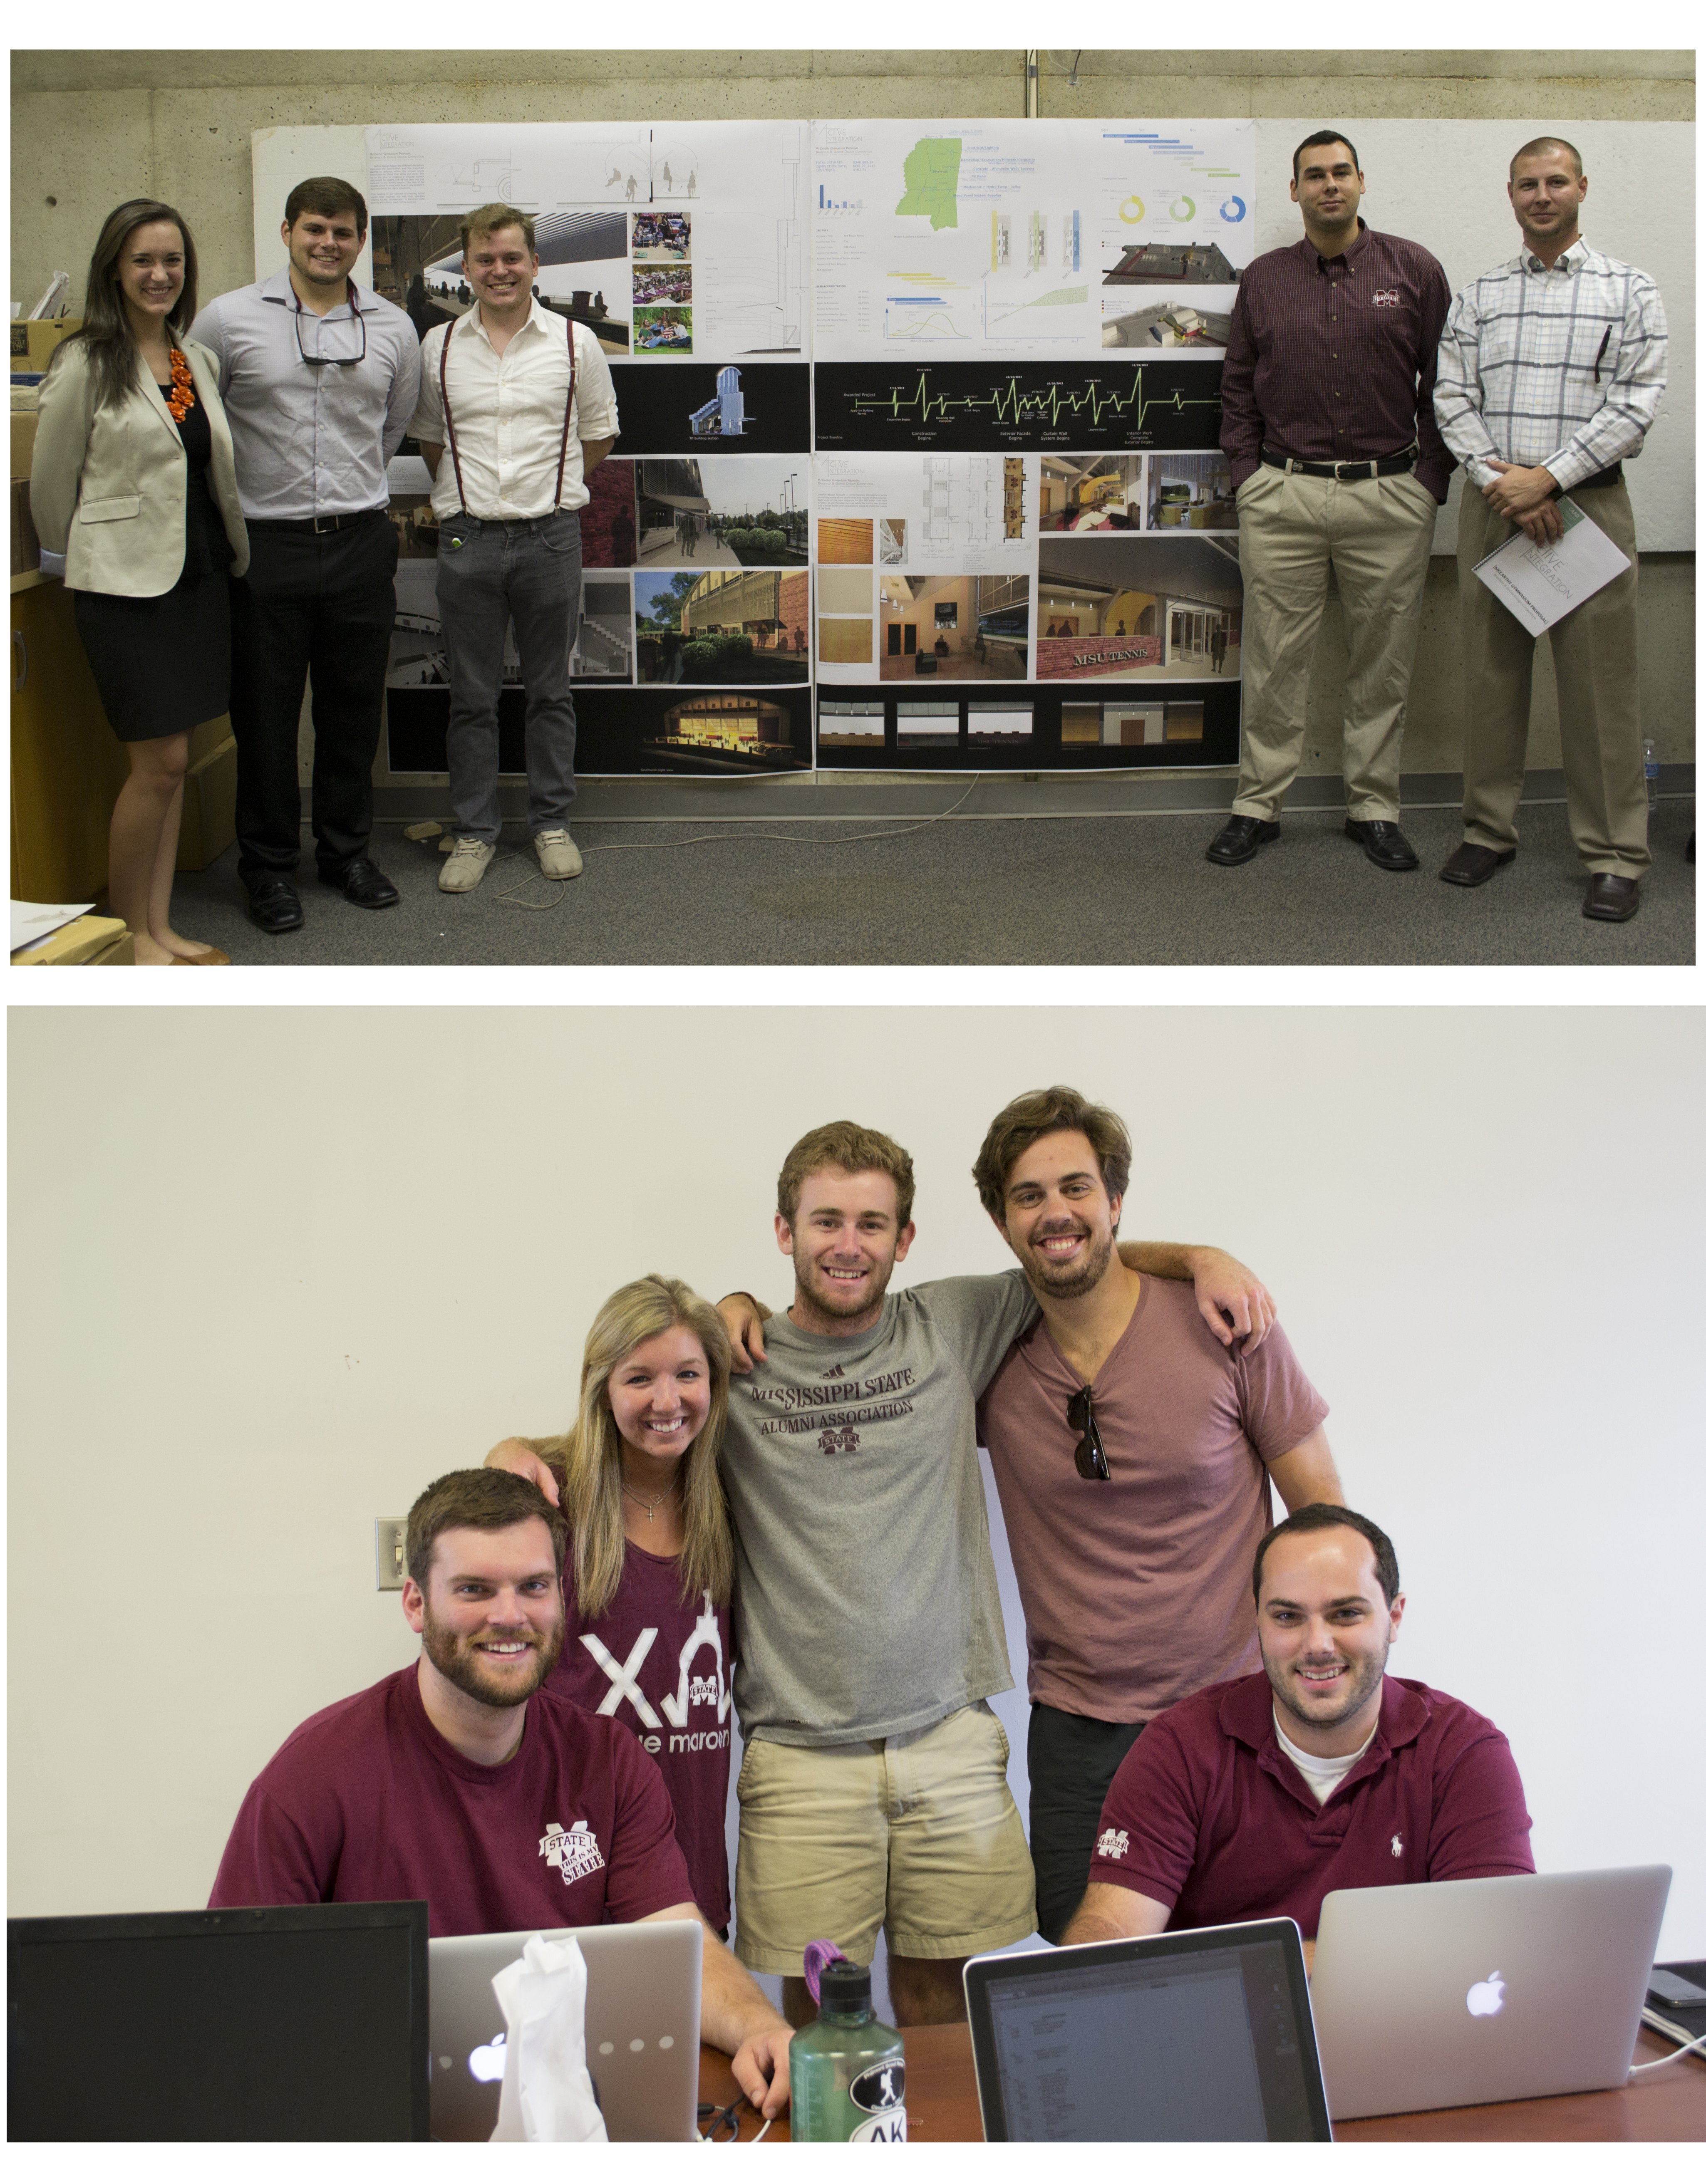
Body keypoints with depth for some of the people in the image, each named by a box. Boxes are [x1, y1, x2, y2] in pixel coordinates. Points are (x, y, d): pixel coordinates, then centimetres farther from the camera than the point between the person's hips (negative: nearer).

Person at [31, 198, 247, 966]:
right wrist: (77, 558, 9)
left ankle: (159, 926, 16)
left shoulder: (200, 361, 10)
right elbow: (51, 484, -1)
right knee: (161, 761, -6)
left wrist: (237, 553, 16)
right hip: (125, 582, -6)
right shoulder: (85, 364, -8)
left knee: (170, 763, 8)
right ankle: (126, 931, 9)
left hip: (199, 578, 6)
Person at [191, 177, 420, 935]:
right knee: (265, 709, 4)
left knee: (354, 705, 10)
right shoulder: (229, 319, -4)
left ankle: (347, 849, 26)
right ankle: (268, 863, 16)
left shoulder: (393, 329, 6)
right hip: (265, 544, -2)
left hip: (361, 541, 3)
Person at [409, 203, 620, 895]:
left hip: (549, 535, -1)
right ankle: (473, 831, 14)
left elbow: (598, 434, 11)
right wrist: (467, 494, 10)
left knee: (550, 690, 9)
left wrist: (551, 492, 8)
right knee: (472, 696, 5)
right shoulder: (438, 347, 4)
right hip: (467, 539, 1)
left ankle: (551, 823, 20)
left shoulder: (575, 343, 1)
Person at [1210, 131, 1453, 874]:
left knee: (1382, 663, 5)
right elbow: (1237, 387, 14)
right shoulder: (1264, 278, 9)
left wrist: (1431, 480, 0)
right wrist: (1246, 474, 4)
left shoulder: (1413, 270, 5)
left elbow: (1444, 384, 6)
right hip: (1282, 498, 1)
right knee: (1274, 660, 3)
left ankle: (1374, 809, 16)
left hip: (1390, 499, 0)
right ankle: (1257, 806, 12)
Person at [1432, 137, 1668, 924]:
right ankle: (1488, 830, 18)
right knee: (1490, 672, 7)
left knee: (1599, 681, -3)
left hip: (1589, 499, -3)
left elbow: (1636, 402, -5)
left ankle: (1615, 854, 3)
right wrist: (1498, 479, -11)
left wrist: (1549, 477, -14)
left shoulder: (1628, 291, 3)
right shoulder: (1478, 296, 11)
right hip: (1493, 502, 3)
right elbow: (1452, 397, 5)